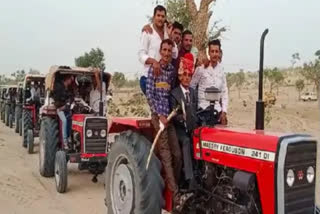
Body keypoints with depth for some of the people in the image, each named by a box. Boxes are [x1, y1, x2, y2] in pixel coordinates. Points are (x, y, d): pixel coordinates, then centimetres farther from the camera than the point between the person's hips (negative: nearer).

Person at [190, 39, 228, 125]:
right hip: (203, 111, -3)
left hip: (217, 111, 4)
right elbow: (191, 87, 0)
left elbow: (224, 92, 9)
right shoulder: (201, 68, -6)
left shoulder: (221, 69, 5)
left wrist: (224, 112, 3)